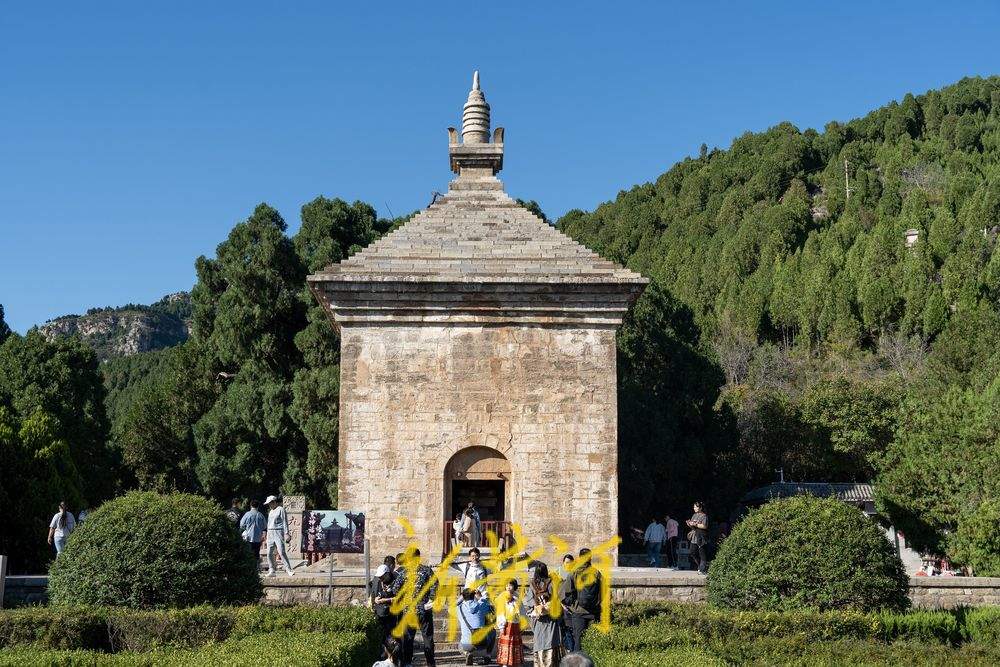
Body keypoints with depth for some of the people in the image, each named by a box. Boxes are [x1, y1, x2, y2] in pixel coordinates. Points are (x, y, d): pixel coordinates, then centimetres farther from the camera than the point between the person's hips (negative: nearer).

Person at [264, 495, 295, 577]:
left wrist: (286, 533, -16)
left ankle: (288, 569, -13)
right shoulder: (271, 511, 20)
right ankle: (271, 571, 7)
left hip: (278, 533, -8)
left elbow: (285, 522, -9)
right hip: (270, 533, 8)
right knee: (269, 553, 3)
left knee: (282, 552, -14)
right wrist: (267, 533, 21)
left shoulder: (281, 510, -4)